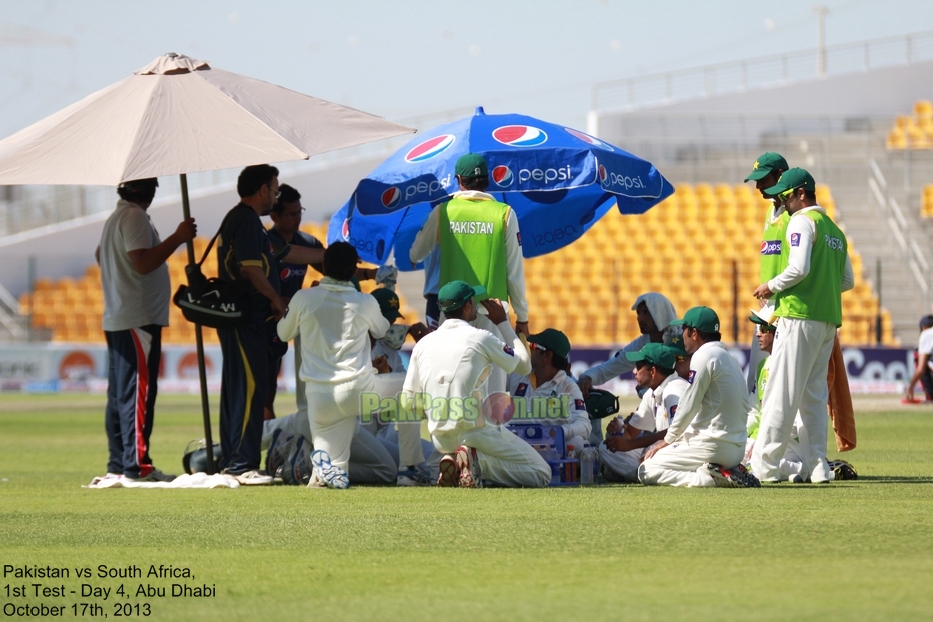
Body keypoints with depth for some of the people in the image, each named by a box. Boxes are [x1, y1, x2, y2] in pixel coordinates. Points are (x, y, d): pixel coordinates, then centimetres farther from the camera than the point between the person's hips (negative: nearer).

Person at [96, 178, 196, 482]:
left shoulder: (116, 217, 18)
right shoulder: (134, 217, -13)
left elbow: (100, 255, 32)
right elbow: (142, 262, -23)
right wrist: (178, 238, -20)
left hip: (116, 319, 10)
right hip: (138, 319, -10)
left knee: (120, 393, 10)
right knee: (139, 391, -11)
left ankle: (118, 463, 12)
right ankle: (137, 465, -14)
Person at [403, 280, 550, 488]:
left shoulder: (423, 344, 4)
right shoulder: (481, 338, -10)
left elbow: (409, 401, 5)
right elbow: (524, 366, 5)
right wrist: (503, 323, 13)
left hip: (441, 439, 6)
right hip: (477, 431, -6)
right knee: (541, 474, 5)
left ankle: (455, 463, 0)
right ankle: (477, 462, -15)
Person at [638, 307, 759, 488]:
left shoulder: (703, 356, -10)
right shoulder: (730, 359, 18)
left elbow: (688, 407, -11)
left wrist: (667, 440, 2)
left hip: (712, 445, -9)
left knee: (646, 472, -7)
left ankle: (711, 478, -17)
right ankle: (728, 471, 5)